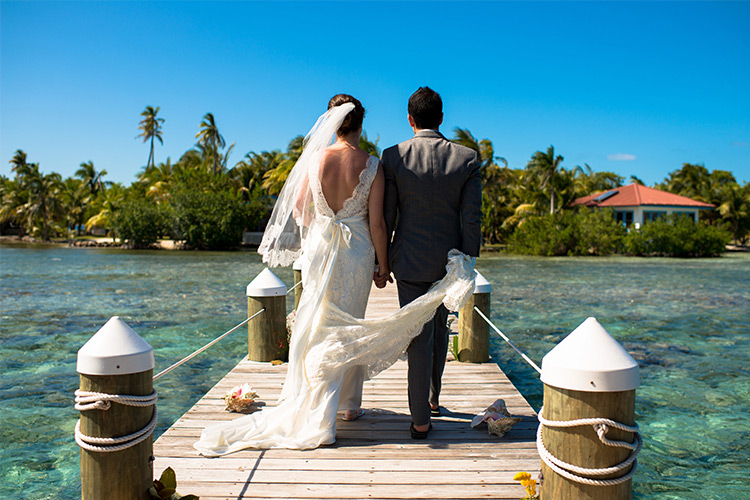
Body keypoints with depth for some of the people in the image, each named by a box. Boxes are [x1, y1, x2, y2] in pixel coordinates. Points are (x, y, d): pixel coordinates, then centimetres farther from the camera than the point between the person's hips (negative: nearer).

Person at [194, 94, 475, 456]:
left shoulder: (314, 158, -6)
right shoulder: (371, 165, -10)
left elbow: (299, 209, 1)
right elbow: (376, 223, -9)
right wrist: (383, 265, 1)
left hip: (319, 248, 1)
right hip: (357, 252, -1)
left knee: (317, 324, 13)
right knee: (350, 328, 14)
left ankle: (315, 408, 20)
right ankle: (349, 403, 25)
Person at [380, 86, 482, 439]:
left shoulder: (393, 157, -8)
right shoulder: (466, 158, -5)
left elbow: (385, 216, -5)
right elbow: (471, 219, -6)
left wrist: (378, 264, 5)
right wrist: (467, 265, 3)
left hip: (410, 260, -2)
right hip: (449, 260, 2)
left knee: (418, 337, 4)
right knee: (439, 327, 22)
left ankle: (421, 420, 11)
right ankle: (433, 398, 38)